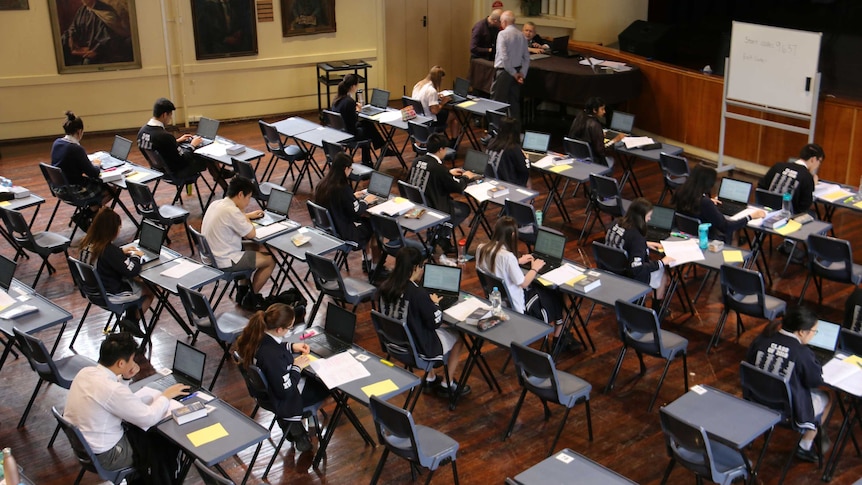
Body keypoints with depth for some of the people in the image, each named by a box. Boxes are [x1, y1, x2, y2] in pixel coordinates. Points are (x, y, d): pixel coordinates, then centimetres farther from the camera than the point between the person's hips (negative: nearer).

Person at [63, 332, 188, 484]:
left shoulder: (85, 372, -6)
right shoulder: (113, 390, -31)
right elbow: (149, 418, -20)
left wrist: (125, 378, -1)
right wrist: (167, 395, -5)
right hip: (103, 455, -8)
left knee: (151, 433, 20)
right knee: (167, 444, 10)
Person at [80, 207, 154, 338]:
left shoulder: (87, 244, -6)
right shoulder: (109, 250, -31)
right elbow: (132, 270, -27)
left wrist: (121, 251, 7)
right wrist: (136, 256, -10)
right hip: (111, 295, -8)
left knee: (137, 281, 27)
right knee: (150, 290, 11)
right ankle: (133, 321, 14)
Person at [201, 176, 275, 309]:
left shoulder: (216, 204, 4)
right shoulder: (231, 211, -25)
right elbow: (251, 234, -17)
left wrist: (248, 215, 18)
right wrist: (246, 218, -2)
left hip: (211, 257, 10)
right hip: (225, 262, -10)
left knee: (253, 248, 29)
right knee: (270, 260, 3)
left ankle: (242, 291, 30)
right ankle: (251, 299, 17)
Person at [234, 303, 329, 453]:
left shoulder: (255, 336, -17)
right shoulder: (273, 356, -40)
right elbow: (286, 390, -28)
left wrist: (291, 346, -1)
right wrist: (297, 367, -14)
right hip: (281, 401, -8)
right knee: (326, 384, 9)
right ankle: (294, 426, 17)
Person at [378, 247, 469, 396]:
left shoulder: (385, 287, -10)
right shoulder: (418, 294, -30)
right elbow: (436, 321, -18)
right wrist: (434, 303, 0)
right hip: (417, 349, -7)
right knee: (458, 336, 18)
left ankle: (430, 378, 41)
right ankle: (447, 383, 31)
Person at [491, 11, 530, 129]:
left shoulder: (503, 34, -14)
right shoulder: (521, 35, 4)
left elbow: (504, 57, -19)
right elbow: (526, 57, 4)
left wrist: (514, 73, -12)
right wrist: (522, 73, 3)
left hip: (503, 71, -6)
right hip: (516, 71, 6)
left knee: (498, 102, 2)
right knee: (514, 102, 14)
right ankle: (517, 130, 19)